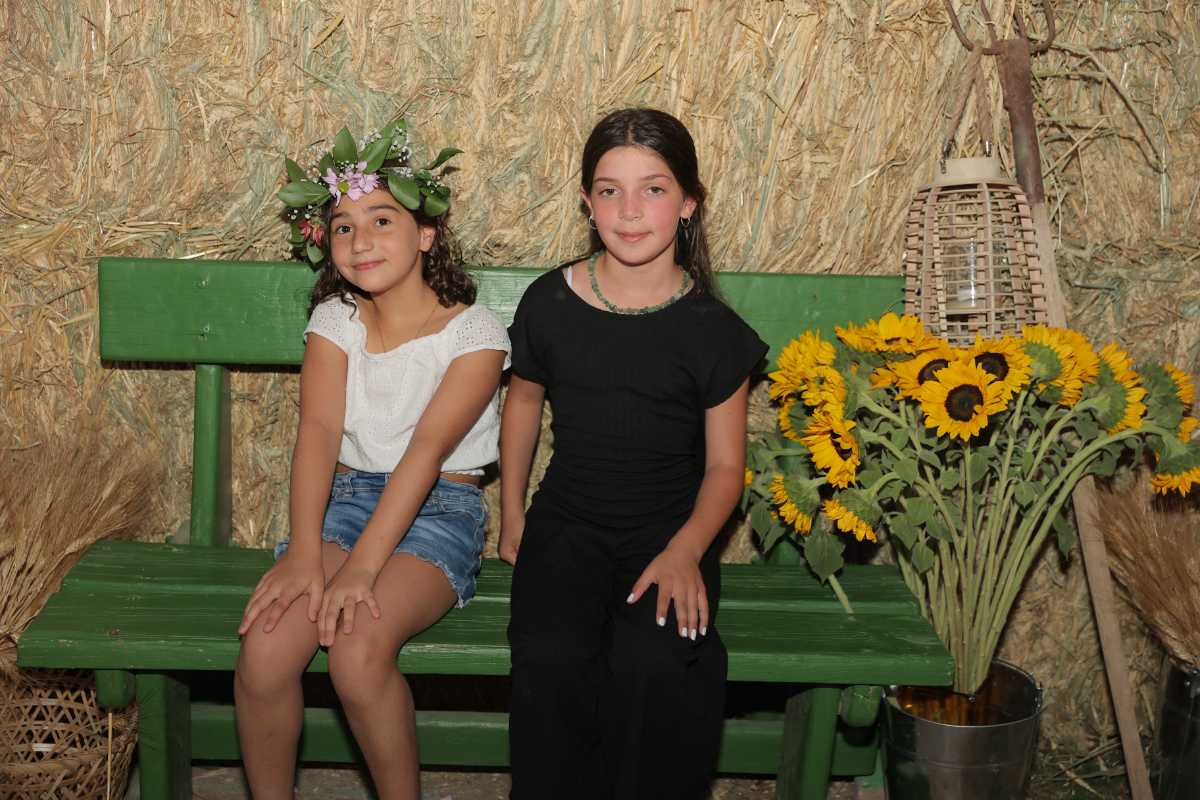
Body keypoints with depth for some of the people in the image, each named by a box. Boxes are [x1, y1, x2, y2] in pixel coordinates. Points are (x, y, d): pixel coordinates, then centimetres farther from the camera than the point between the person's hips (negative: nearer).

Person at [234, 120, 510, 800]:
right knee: (264, 654, -23)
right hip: (343, 496, 4)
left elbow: (428, 448, -16)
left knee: (358, 652, -30)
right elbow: (320, 431, -8)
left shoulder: (475, 332, -6)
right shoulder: (335, 322, 7)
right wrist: (305, 553, -23)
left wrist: (363, 565, -26)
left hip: (438, 510, -3)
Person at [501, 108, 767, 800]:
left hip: (670, 533, -1)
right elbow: (524, 398, 19)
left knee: (653, 664, -30)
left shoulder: (710, 329, -5)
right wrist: (512, 514, 18)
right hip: (567, 526, 2)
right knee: (551, 657, -28)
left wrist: (685, 550, -17)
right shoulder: (551, 303, 0)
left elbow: (725, 465, 0)